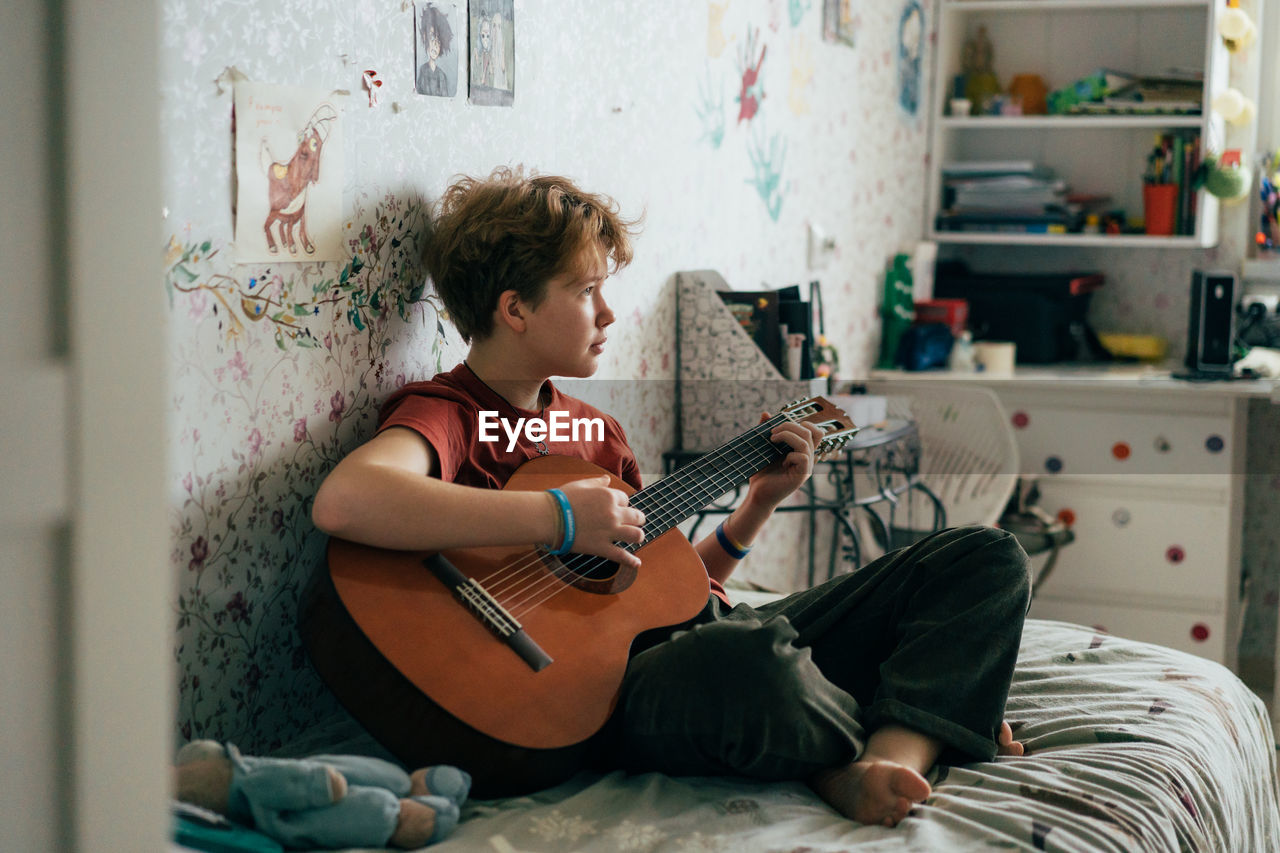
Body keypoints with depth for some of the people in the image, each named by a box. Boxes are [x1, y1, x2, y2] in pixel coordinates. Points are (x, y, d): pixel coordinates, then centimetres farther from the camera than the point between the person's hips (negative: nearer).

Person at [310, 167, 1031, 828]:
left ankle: (898, 751, -26)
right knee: (751, 663, -44)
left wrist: (759, 506, 14)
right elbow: (344, 501, -28)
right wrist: (559, 518, -25)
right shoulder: (446, 413, -4)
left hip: (710, 633, 9)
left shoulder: (594, 427, 23)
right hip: (617, 681, -9)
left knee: (986, 556, 2)